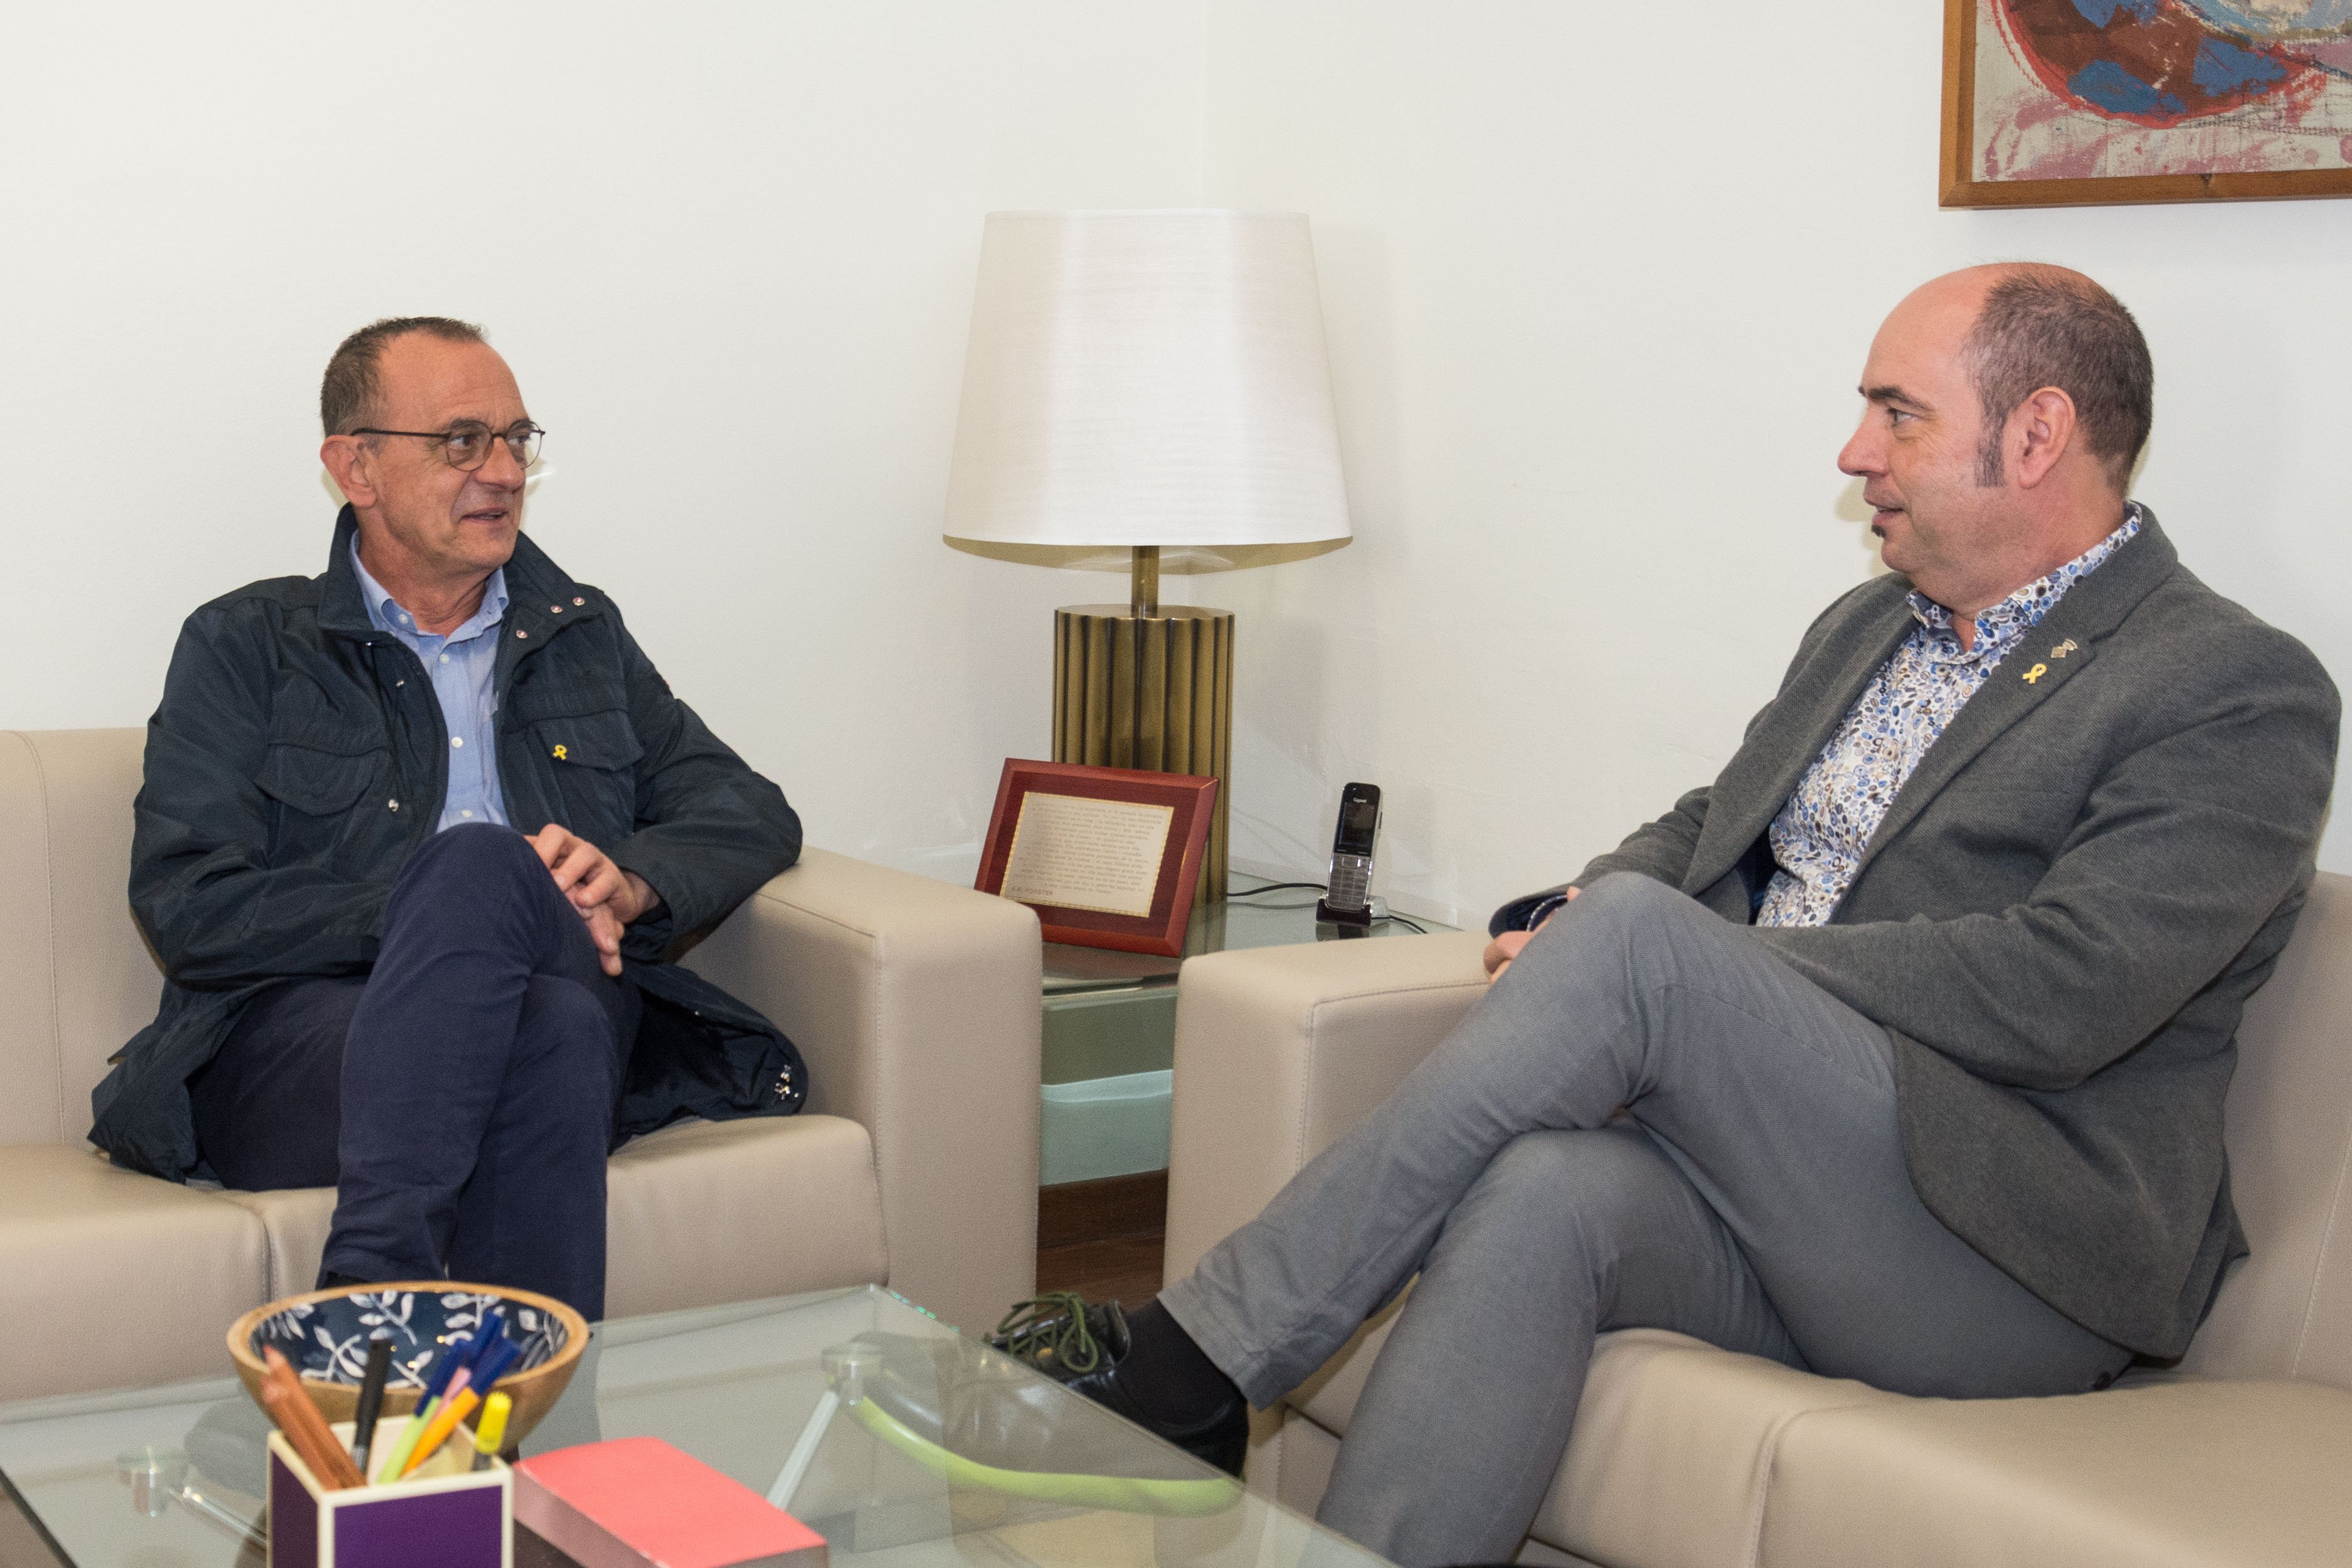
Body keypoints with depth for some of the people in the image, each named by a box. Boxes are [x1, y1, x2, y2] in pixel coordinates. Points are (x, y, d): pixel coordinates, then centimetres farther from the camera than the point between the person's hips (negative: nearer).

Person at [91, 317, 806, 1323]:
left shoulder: (582, 636, 24)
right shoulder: (245, 648, 12)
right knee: (480, 862, -34)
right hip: (299, 1042, -2)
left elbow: (755, 814, 19)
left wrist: (631, 882, -3)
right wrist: (422, 911, -12)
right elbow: (188, 908, -1)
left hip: (573, 1023, 3)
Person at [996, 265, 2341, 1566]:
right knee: (1538, 1195, -29)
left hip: (2018, 1270, -6)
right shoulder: (1866, 627, 21)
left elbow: (2057, 994, -17)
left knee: (1640, 931, -26)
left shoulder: (2242, 693, -5)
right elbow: (1711, 825, 26)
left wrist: (1666, 958, -14)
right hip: (1763, 1173, 6)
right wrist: (1568, 923, 0)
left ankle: (1202, 1351, -22)